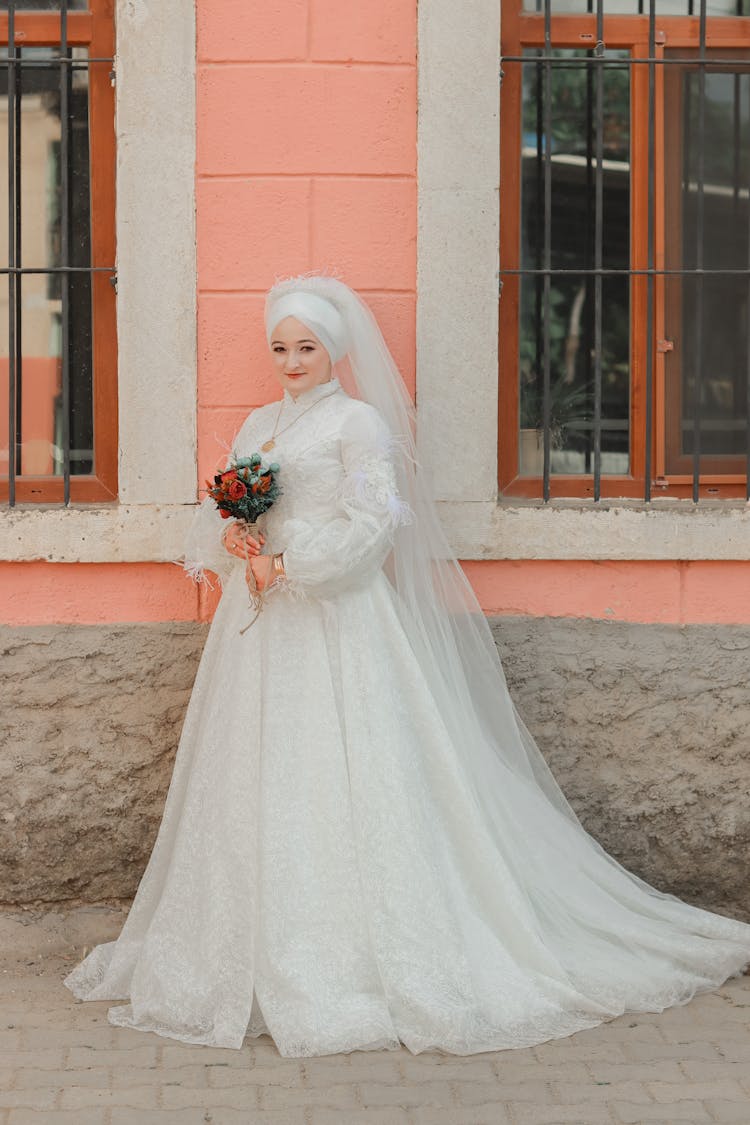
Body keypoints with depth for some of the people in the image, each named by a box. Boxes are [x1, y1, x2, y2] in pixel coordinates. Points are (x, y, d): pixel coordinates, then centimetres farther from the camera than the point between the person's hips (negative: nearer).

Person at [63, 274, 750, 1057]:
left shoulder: (359, 421, -3)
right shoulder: (259, 424, 18)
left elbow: (373, 522, -12)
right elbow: (218, 511, 16)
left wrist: (286, 565, -16)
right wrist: (231, 539, -6)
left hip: (336, 623, -7)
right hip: (261, 628, 7)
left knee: (344, 777, -9)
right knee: (255, 780, 6)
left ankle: (373, 959, -4)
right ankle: (257, 955, 14)